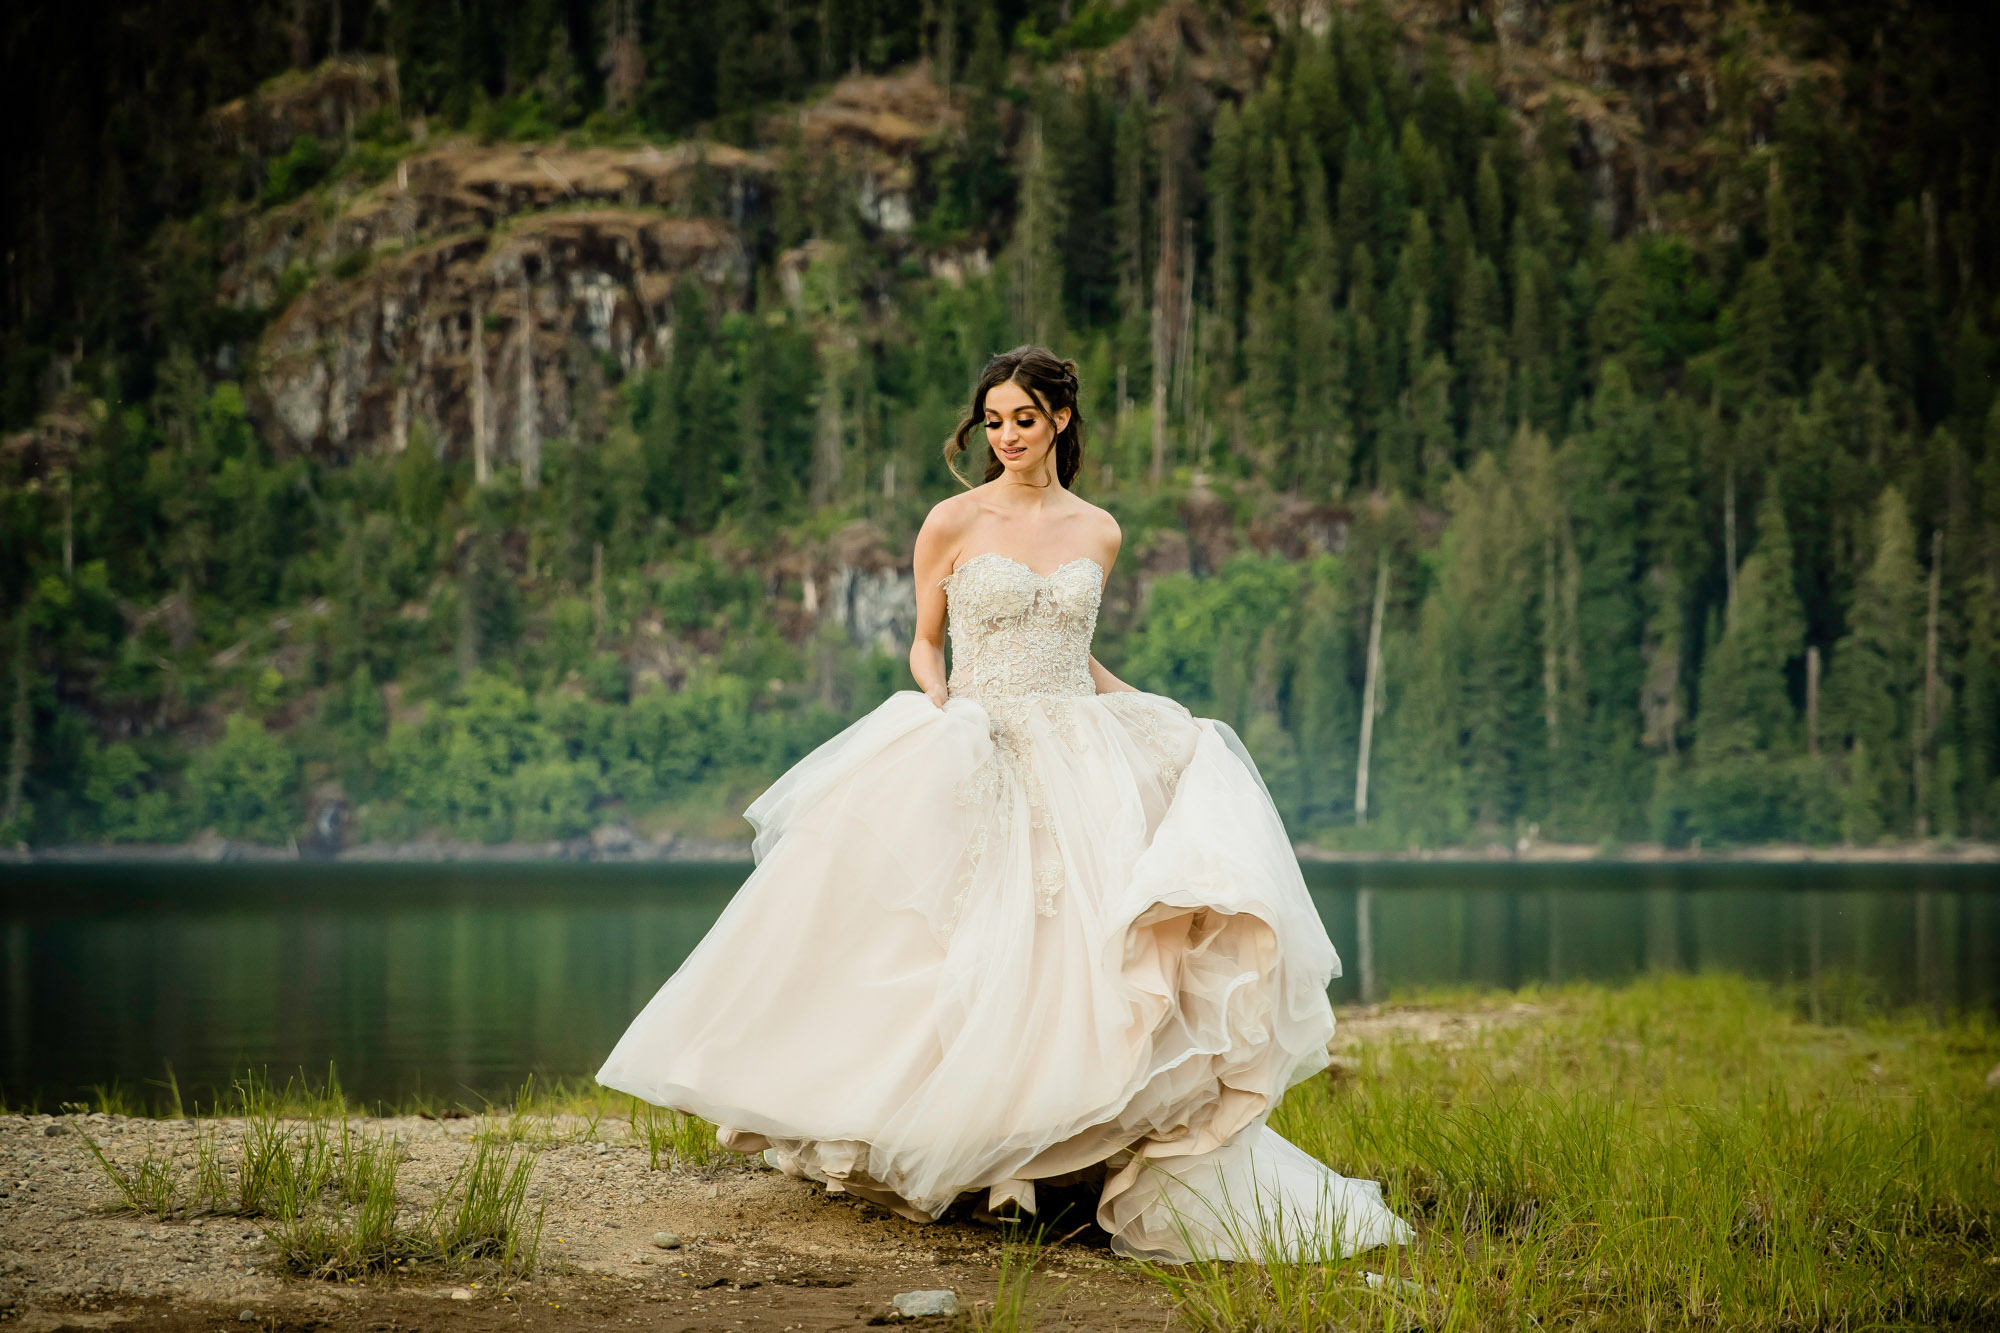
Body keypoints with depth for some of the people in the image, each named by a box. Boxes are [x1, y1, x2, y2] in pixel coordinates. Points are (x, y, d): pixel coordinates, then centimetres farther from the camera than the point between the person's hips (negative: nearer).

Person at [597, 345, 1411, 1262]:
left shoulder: (1098, 533, 12)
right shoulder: (953, 523, 2)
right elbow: (923, 643, 10)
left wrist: (1155, 712, 12)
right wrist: (940, 707, -11)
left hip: (1082, 756, 2)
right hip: (976, 762, -2)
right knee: (977, 956, -12)